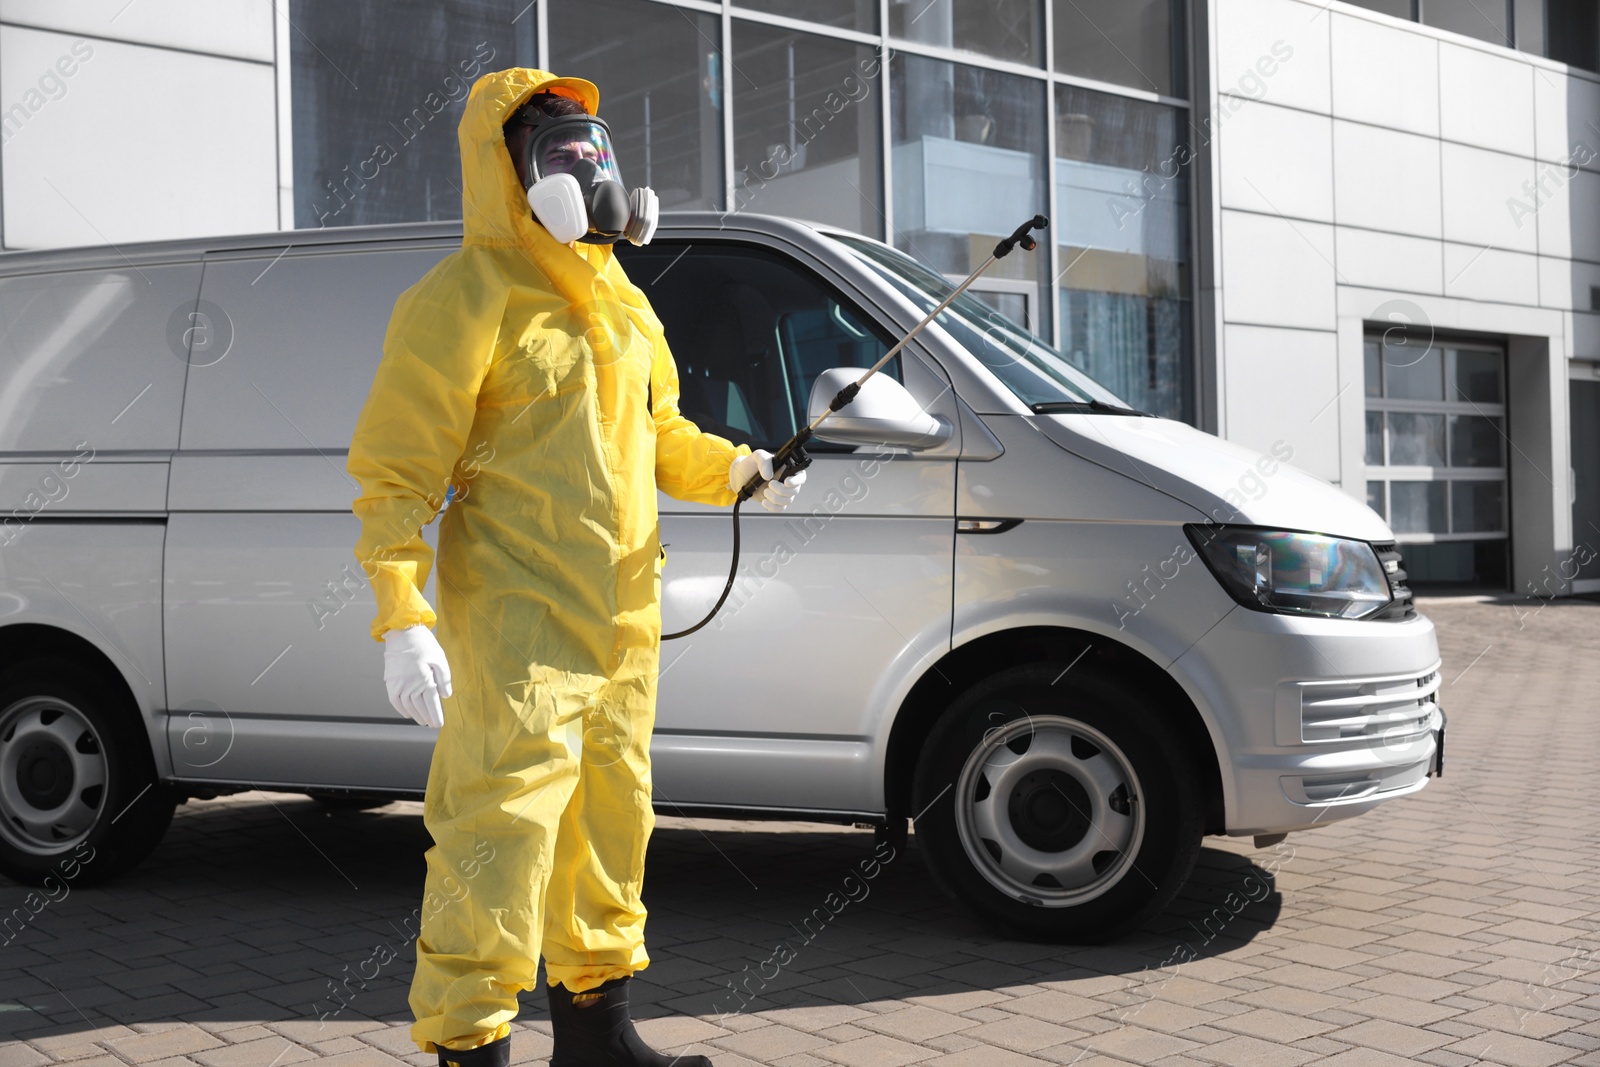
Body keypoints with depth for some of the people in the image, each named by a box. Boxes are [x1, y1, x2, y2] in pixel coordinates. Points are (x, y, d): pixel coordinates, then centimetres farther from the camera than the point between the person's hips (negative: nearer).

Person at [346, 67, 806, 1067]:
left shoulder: (617, 299, 17)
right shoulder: (465, 299, -9)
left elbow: (657, 431, 24)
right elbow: (394, 474, -13)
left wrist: (737, 468, 5)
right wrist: (404, 618, -22)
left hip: (622, 613, 8)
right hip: (517, 619, -8)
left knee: (610, 817, 16)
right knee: (505, 825, -11)